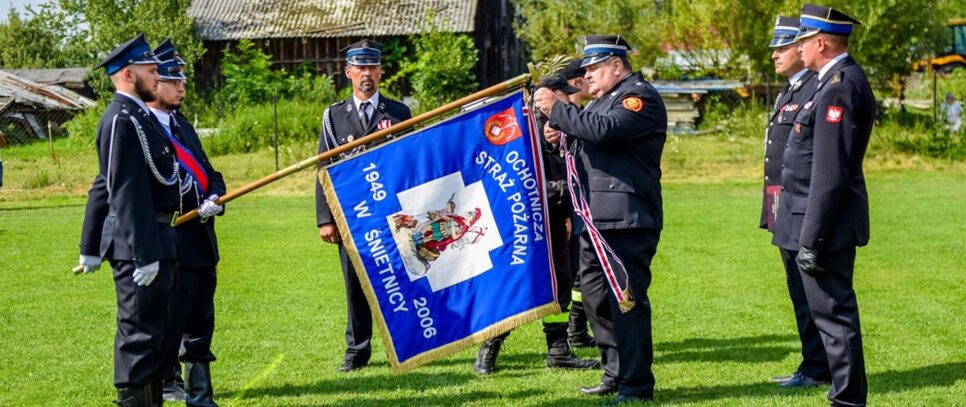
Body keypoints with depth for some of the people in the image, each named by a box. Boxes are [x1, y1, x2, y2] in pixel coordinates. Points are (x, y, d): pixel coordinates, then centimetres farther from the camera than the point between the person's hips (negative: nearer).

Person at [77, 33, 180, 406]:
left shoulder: (137, 116, 16)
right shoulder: (123, 119, -16)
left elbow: (104, 186, 21)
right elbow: (128, 192, -22)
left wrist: (92, 247, 25)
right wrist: (144, 254, -25)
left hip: (153, 240, 10)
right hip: (139, 241, -10)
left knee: (150, 330, 17)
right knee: (139, 332, -5)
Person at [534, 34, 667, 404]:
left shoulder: (640, 96, -9)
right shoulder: (604, 99, 23)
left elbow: (604, 129, -25)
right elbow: (591, 143, 28)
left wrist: (558, 109, -17)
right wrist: (562, 137, 8)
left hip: (627, 220, -10)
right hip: (596, 220, 10)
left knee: (626, 300, -9)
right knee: (595, 296, 14)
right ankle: (615, 373, 24)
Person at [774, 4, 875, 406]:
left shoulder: (839, 89, -19)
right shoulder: (840, 81, 13)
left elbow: (830, 174, -22)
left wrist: (810, 240, -21)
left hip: (827, 225, -10)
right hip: (834, 226, 10)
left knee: (833, 314, -5)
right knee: (833, 313, 15)